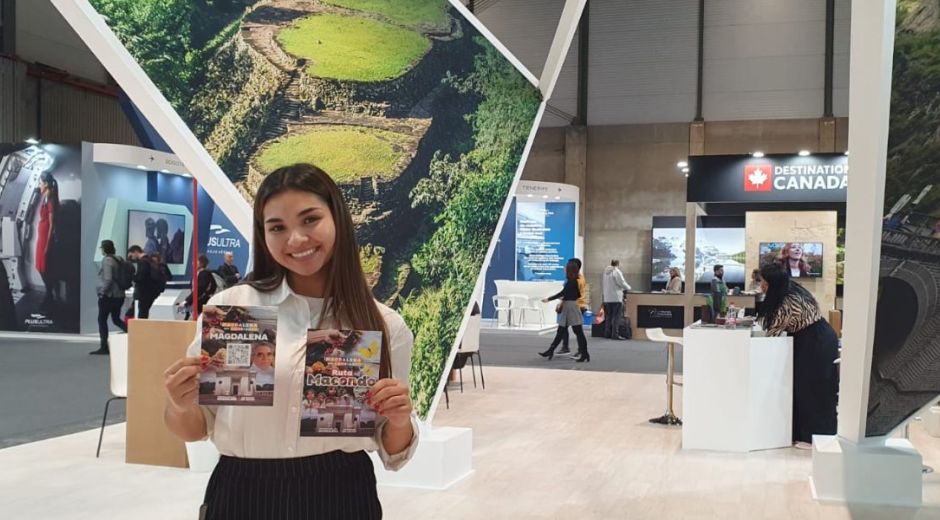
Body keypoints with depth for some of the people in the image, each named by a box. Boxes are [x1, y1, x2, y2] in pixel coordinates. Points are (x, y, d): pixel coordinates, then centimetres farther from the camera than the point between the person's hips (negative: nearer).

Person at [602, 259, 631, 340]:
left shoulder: (606, 272, 11)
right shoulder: (617, 271, -11)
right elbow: (622, 283, -12)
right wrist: (628, 288, 6)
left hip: (607, 298, 7)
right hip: (616, 298, -7)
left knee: (608, 316, 12)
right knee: (617, 317, -3)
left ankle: (607, 333, 14)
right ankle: (615, 334, -6)